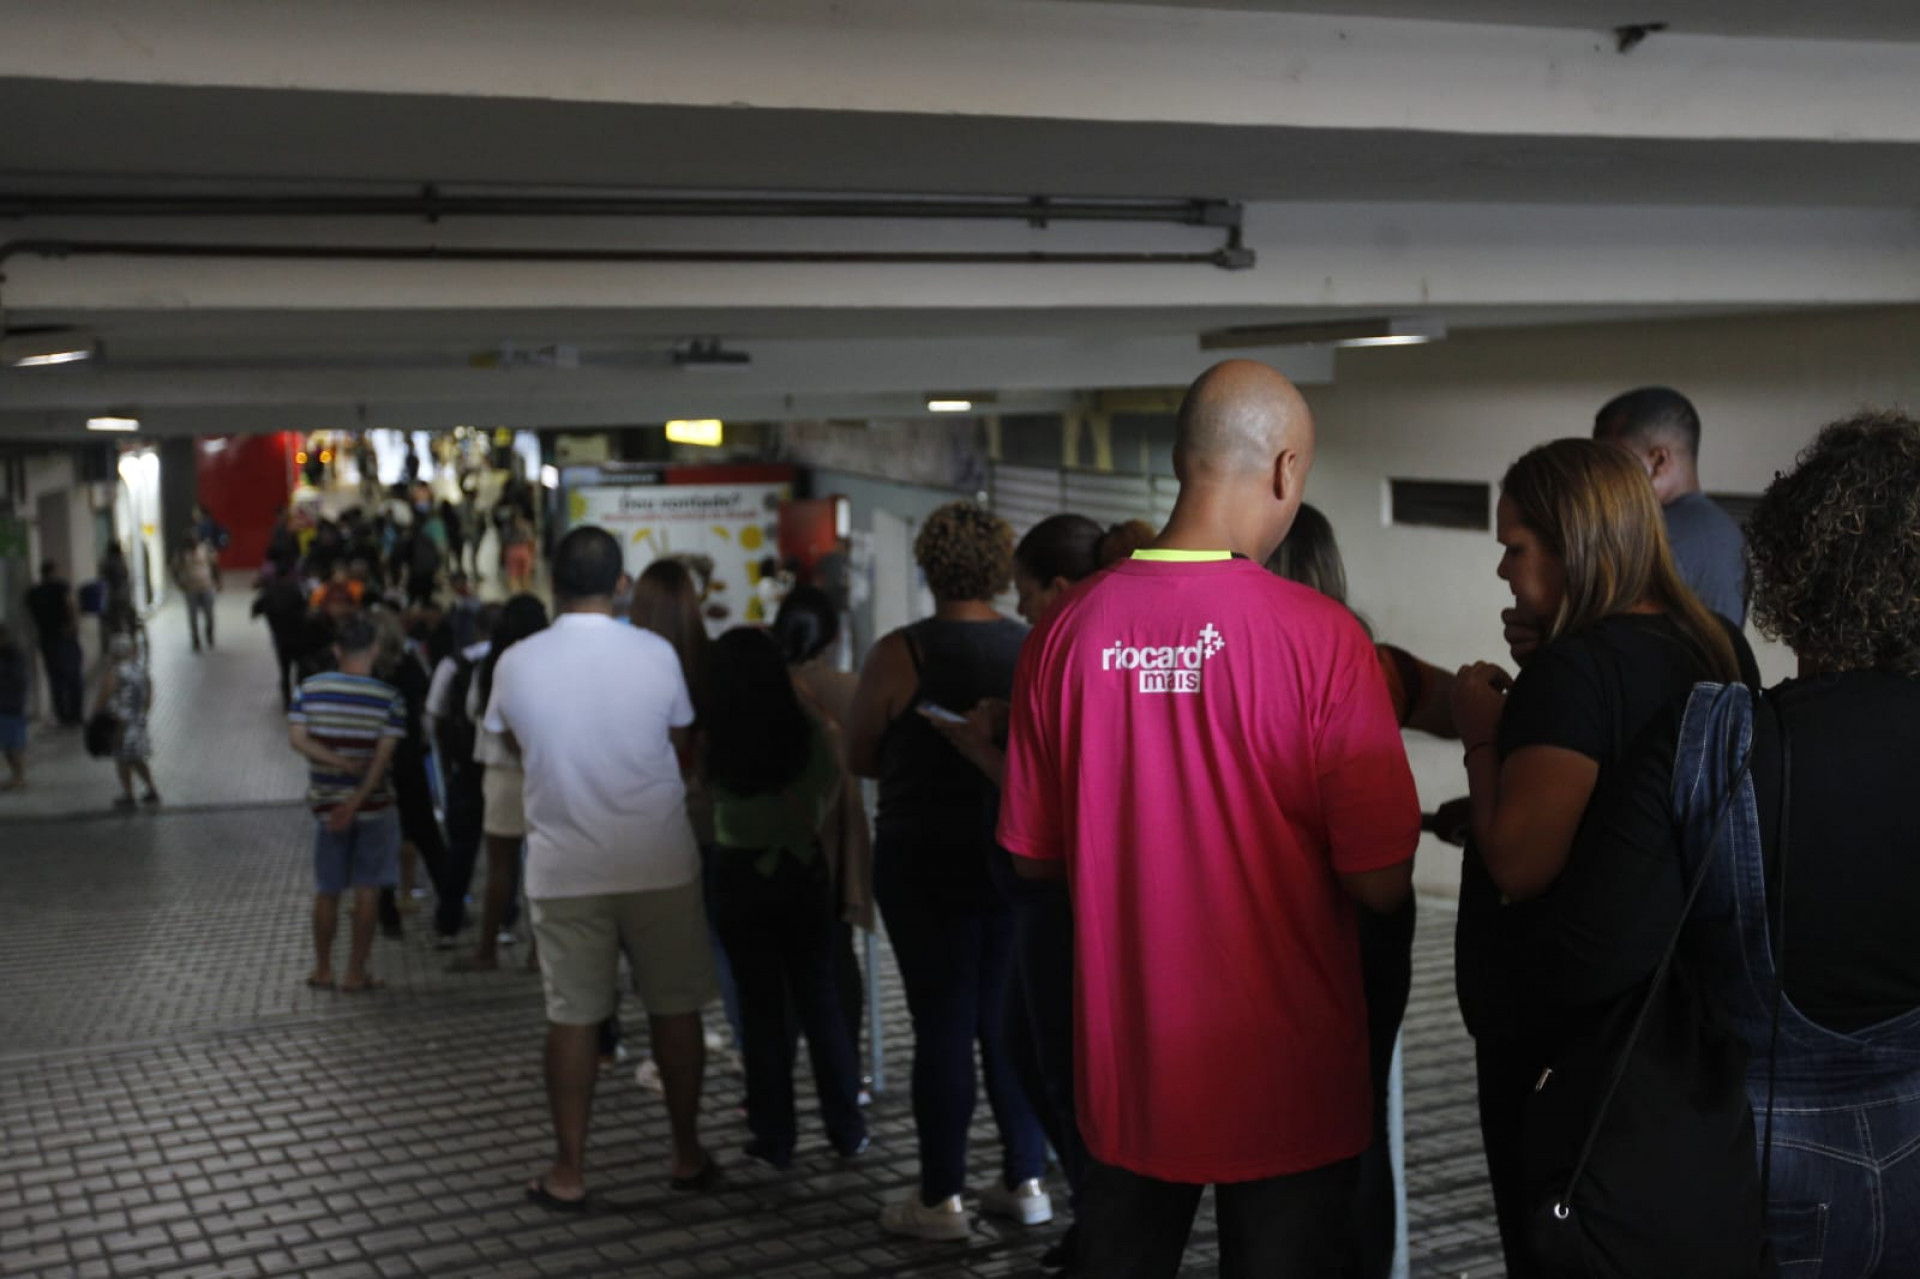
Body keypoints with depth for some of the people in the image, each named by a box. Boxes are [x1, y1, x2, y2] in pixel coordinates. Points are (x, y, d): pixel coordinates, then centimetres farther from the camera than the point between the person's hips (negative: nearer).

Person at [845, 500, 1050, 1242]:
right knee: (1013, 1021, 12)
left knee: (944, 1025, 2)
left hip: (928, 860, -4)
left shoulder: (902, 653, -12)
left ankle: (941, 1199, 9)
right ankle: (1026, 1181, 19)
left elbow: (860, 757, -2)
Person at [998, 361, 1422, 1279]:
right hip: (1283, 1082, -3)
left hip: (1122, 1074, 3)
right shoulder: (1319, 635, -17)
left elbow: (1033, 854, 2)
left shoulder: (1068, 630, -7)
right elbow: (1380, 883, -15)